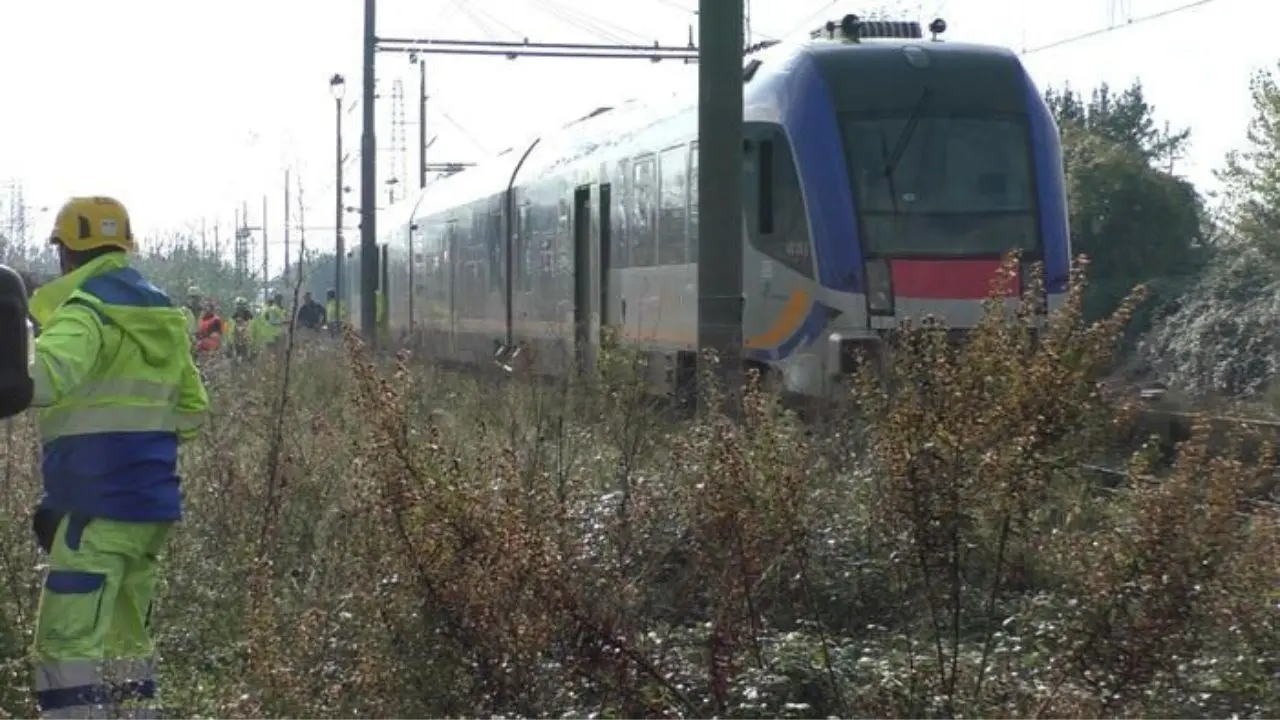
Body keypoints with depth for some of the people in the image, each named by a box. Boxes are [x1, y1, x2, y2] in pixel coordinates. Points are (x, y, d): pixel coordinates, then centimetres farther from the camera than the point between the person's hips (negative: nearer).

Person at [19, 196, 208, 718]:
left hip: (96, 502, -8)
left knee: (67, 643, -9)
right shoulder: (163, 316, 15)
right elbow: (193, 407, 20)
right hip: (153, 500, 8)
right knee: (126, 634, 19)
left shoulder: (85, 310, -11)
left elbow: (44, 377, -31)